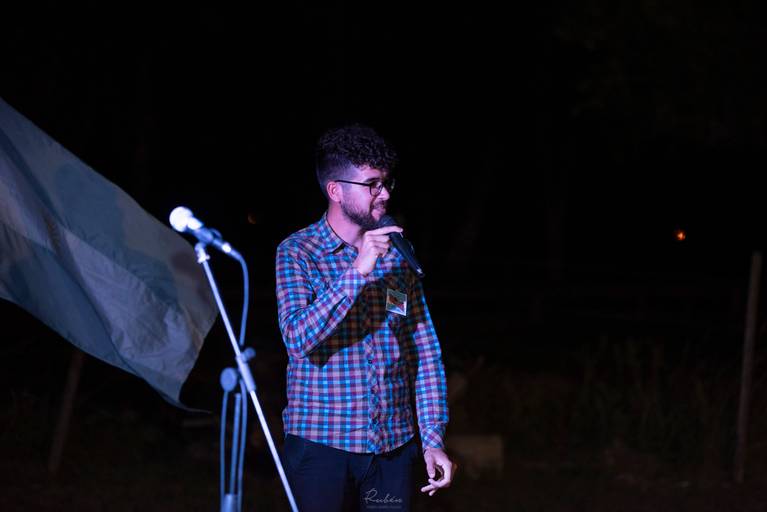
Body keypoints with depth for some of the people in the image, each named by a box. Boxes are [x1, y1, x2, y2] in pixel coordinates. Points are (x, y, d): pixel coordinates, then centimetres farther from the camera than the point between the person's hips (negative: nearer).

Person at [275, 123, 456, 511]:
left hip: (393, 445, 4)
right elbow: (298, 337, -19)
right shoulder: (297, 252, -4)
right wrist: (357, 272, -26)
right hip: (322, 444, -4)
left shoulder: (396, 250, 8)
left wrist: (433, 438, 4)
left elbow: (425, 351, 9)